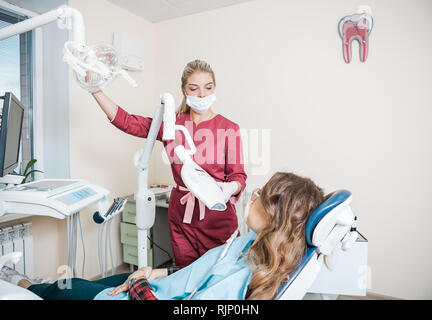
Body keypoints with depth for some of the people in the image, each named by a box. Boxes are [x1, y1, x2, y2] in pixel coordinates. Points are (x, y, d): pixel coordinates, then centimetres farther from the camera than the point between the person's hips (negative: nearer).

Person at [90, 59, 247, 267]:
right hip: (181, 216, 3)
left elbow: (239, 176, -3)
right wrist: (95, 89, 0)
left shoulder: (229, 129, -3)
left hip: (218, 218, -2)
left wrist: (228, 189, -25)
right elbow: (125, 121, 4)